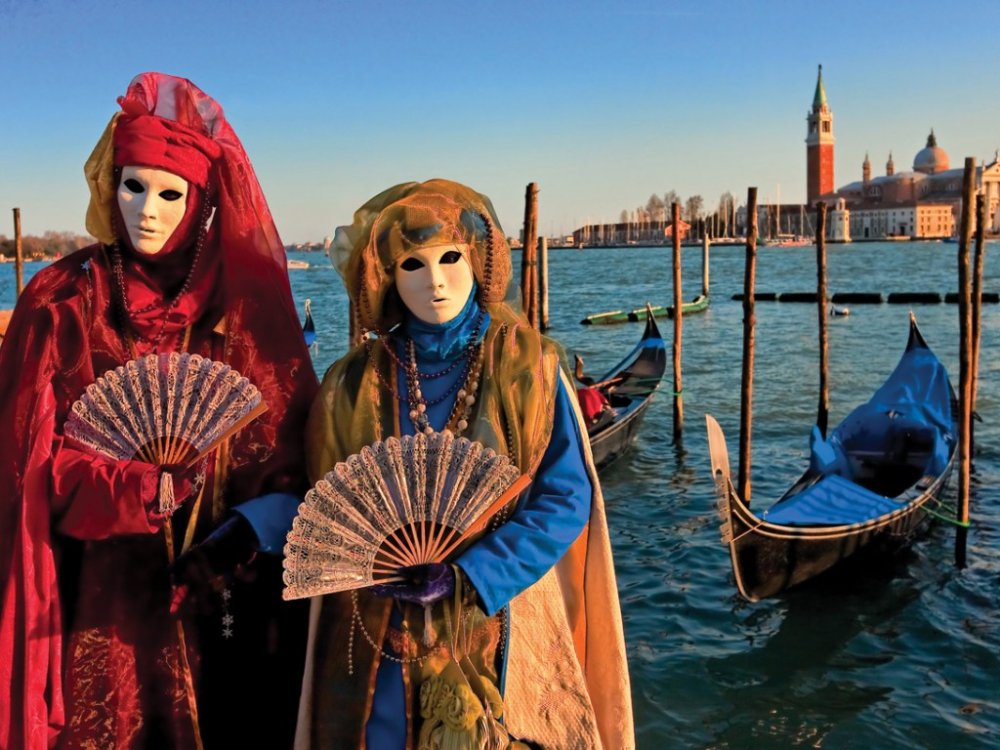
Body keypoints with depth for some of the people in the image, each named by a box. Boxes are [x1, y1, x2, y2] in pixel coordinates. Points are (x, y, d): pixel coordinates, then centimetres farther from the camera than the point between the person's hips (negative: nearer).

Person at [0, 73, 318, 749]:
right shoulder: (62, 304, -2)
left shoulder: (250, 301, 1)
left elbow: (299, 443, -1)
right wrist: (149, 490, -20)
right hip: (106, 598, 0)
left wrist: (260, 520, -18)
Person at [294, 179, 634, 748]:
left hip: (501, 627, -1)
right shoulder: (358, 381, -1)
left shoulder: (526, 365, -7)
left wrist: (465, 578, -20)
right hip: (384, 634, 2)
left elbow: (567, 499, -10)